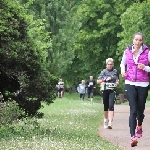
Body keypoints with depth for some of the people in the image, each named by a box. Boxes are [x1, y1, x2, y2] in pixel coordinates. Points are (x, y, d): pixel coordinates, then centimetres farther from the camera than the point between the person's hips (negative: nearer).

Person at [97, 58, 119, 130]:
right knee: (105, 106, 9)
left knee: (111, 106, -15)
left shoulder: (115, 71, 10)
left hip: (112, 91, 0)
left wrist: (117, 82, 3)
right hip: (105, 90, 0)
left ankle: (110, 123, -23)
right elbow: (98, 81, 1)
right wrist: (105, 79, -13)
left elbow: (117, 80, 26)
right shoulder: (104, 71, 3)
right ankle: (105, 120, 29)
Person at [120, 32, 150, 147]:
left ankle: (139, 126, 46)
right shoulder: (127, 51, 2)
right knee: (133, 110, -12)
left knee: (140, 109, 13)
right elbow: (123, 63, 21)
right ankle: (133, 137, -17)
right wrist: (123, 71, 2)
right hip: (130, 84, 0)